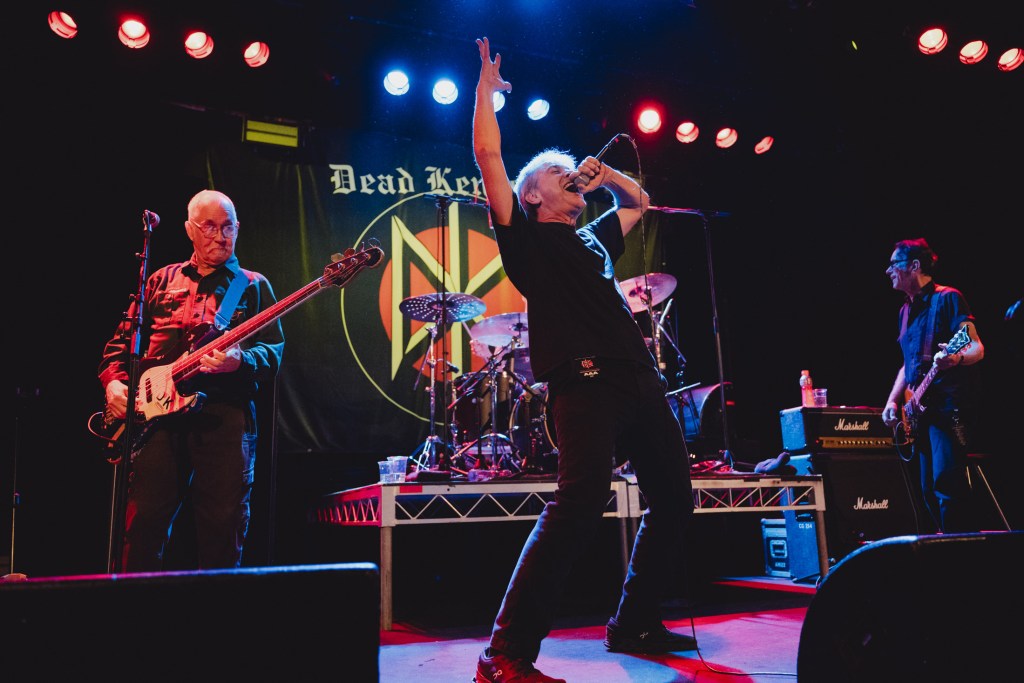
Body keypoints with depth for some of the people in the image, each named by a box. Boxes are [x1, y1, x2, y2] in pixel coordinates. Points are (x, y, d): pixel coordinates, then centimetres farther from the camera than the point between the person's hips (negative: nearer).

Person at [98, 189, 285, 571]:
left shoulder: (253, 286, 12)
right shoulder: (162, 281, 20)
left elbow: (273, 354, 1)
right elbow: (122, 339, 22)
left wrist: (240, 361, -19)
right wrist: (114, 380, 4)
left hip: (225, 414, -2)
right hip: (159, 413, 2)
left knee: (224, 526, -1)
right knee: (144, 522, -2)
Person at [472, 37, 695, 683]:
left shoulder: (593, 240, 27)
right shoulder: (527, 237, 8)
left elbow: (639, 202, 44)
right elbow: (488, 155, 1)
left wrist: (605, 173, 30)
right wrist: (487, 85, 10)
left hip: (641, 379, 8)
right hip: (586, 381, -8)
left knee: (674, 497, 12)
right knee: (580, 503, -22)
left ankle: (635, 624, 24)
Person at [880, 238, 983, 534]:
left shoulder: (947, 298, -5)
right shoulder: (905, 311, 18)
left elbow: (977, 348, -12)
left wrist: (956, 358, -34)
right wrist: (893, 400, 12)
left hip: (948, 407, -8)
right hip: (920, 410, 9)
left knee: (946, 485, -15)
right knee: (929, 491, 9)